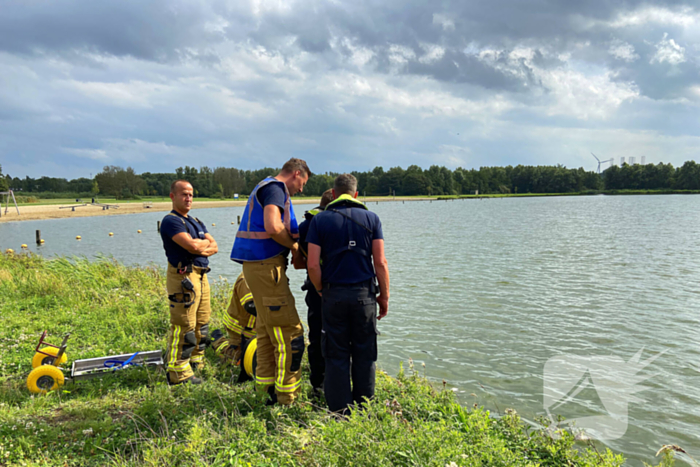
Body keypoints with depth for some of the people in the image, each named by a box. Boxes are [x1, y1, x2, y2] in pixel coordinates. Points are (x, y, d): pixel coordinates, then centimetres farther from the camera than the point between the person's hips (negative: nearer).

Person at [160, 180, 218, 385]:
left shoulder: (195, 221, 20)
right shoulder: (171, 221, -9)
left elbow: (214, 246, 12)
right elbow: (192, 246, -21)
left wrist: (202, 248, -8)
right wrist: (205, 242, 0)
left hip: (201, 276, 9)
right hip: (183, 277, -9)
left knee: (201, 324, 14)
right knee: (184, 326, -7)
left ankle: (196, 363, 26)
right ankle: (178, 372, 0)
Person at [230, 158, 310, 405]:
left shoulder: (265, 187, 22)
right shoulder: (275, 188, -10)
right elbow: (272, 227, -25)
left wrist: (292, 237, 8)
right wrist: (294, 246, -10)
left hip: (258, 265, 11)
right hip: (266, 266, -11)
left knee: (266, 330, 17)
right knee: (289, 331, -6)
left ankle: (266, 389, 26)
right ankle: (287, 399, 1)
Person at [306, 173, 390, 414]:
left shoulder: (320, 220, 0)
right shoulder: (371, 218, 2)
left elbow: (313, 265, -7)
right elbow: (380, 262, -4)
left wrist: (321, 290, 9)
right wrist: (384, 296, 6)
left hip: (333, 294, 0)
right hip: (364, 294, 1)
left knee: (336, 355, 9)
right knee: (364, 354, 12)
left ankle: (340, 410, 15)